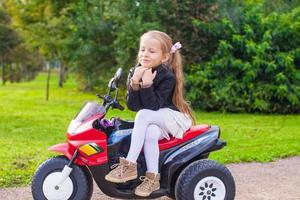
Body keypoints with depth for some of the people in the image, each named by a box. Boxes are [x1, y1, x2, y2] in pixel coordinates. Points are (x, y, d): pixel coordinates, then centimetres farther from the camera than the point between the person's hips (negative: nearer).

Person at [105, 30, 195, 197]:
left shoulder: (168, 77, -17)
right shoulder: (135, 72, -2)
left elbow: (153, 106, -25)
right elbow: (132, 105, -10)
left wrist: (147, 84, -35)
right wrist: (134, 84, -24)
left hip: (173, 118, -4)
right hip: (153, 122, 5)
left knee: (143, 115, -32)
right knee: (150, 133, -32)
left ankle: (129, 165, -32)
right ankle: (153, 178, -24)